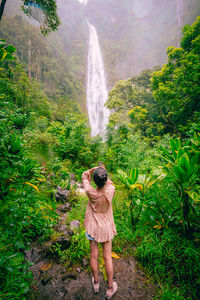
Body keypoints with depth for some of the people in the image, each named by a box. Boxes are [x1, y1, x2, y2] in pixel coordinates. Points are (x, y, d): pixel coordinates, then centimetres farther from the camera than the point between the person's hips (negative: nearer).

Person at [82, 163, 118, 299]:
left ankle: (96, 283, 41)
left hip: (93, 228, 0)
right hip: (106, 228, 1)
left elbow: (84, 175, -10)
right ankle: (110, 288, 33)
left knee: (94, 256, 19)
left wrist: (96, 168, -17)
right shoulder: (110, 191, -25)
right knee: (108, 257, 16)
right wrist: (104, 170, 5)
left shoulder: (91, 192, -26)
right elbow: (109, 183, 1)